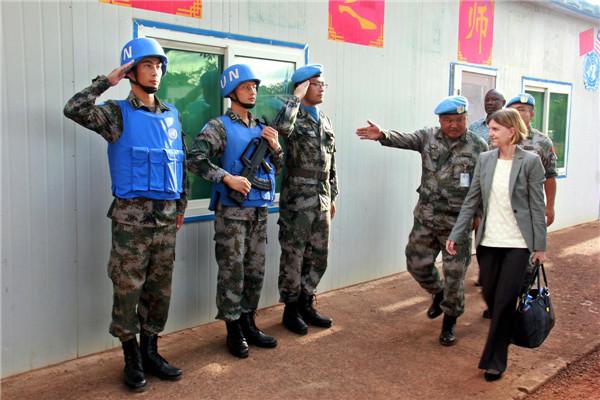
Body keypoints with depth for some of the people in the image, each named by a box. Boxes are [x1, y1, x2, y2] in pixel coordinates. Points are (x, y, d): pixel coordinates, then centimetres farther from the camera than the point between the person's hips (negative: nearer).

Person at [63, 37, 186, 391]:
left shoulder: (172, 115, 13)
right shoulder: (118, 114, -1)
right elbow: (74, 109, -19)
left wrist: (182, 205, 14)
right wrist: (108, 81, -13)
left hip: (166, 216, 5)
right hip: (131, 215, -5)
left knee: (160, 288, 11)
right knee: (128, 289, 1)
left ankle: (150, 352, 25)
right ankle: (133, 359, 16)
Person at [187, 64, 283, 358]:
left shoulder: (261, 129, 14)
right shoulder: (219, 127, -6)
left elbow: (277, 168, 18)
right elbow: (194, 159, -17)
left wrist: (275, 148, -1)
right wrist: (228, 178, -23)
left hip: (259, 211, 6)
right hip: (231, 212, -6)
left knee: (255, 271, 13)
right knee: (232, 272, 0)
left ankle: (248, 324, 27)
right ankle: (234, 331, 13)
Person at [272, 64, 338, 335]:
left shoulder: (325, 121, 15)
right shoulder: (293, 116, -7)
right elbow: (281, 126, -35)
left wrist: (333, 196, 18)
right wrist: (297, 97, -21)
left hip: (322, 201, 7)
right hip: (297, 200, -7)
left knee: (318, 256, 13)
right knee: (293, 257, 4)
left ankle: (306, 304, 28)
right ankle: (291, 309, 18)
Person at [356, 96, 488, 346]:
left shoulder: (478, 147, -5)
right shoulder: (428, 137, 1)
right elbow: (405, 140, -16)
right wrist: (383, 135, -36)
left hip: (457, 223, -3)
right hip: (425, 219, 3)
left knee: (454, 274, 4)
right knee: (417, 264, 13)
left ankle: (450, 320, 26)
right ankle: (438, 293, 43)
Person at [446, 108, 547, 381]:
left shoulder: (530, 161, -6)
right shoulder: (485, 159, 4)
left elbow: (537, 206, -5)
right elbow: (471, 200, 6)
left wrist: (540, 246, -5)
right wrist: (456, 236, 4)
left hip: (517, 243, -4)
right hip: (488, 241, 4)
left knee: (504, 302, -2)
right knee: (490, 297, 12)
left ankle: (495, 361, 13)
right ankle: (506, 336, 41)